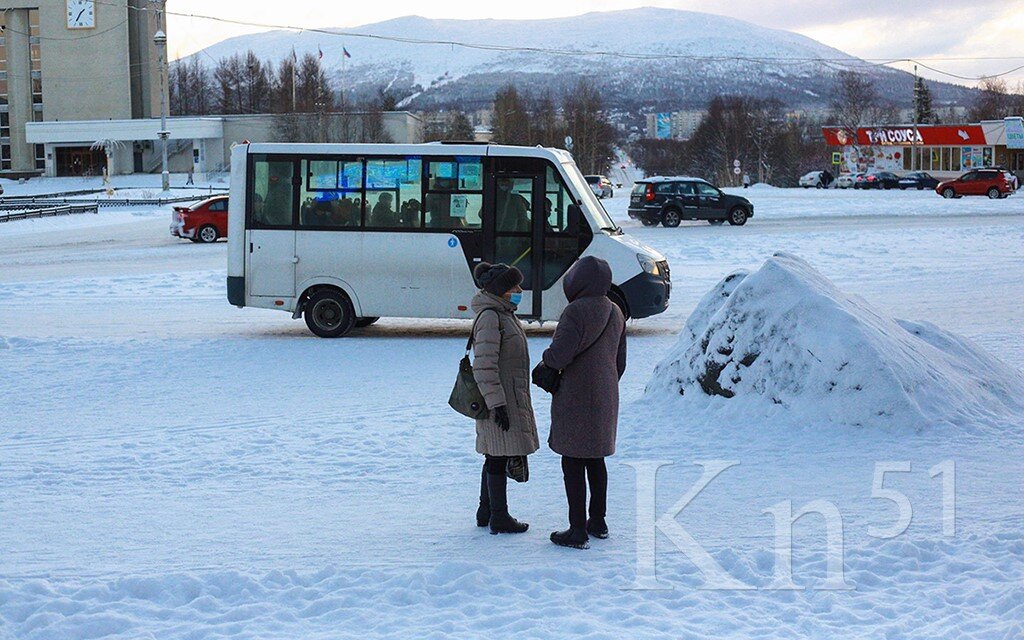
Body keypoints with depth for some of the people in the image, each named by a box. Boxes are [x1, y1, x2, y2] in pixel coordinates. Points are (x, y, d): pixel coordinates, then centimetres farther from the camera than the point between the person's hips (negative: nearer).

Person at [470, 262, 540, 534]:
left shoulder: (503, 314, 14)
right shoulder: (489, 318, -18)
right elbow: (484, 367, -22)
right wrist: (497, 403, -24)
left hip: (511, 397, 10)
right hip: (500, 399, -10)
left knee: (495, 457, 17)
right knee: (499, 458, -2)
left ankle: (486, 512, 27)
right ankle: (499, 517, 6)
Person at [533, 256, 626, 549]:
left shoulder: (576, 311, -19)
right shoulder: (615, 313, 8)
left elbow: (558, 354, -24)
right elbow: (620, 361, 14)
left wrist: (545, 365, -2)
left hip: (576, 399, -8)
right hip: (605, 398, 8)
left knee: (573, 463, -2)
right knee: (595, 459, 18)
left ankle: (578, 531, 0)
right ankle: (598, 522, 26)